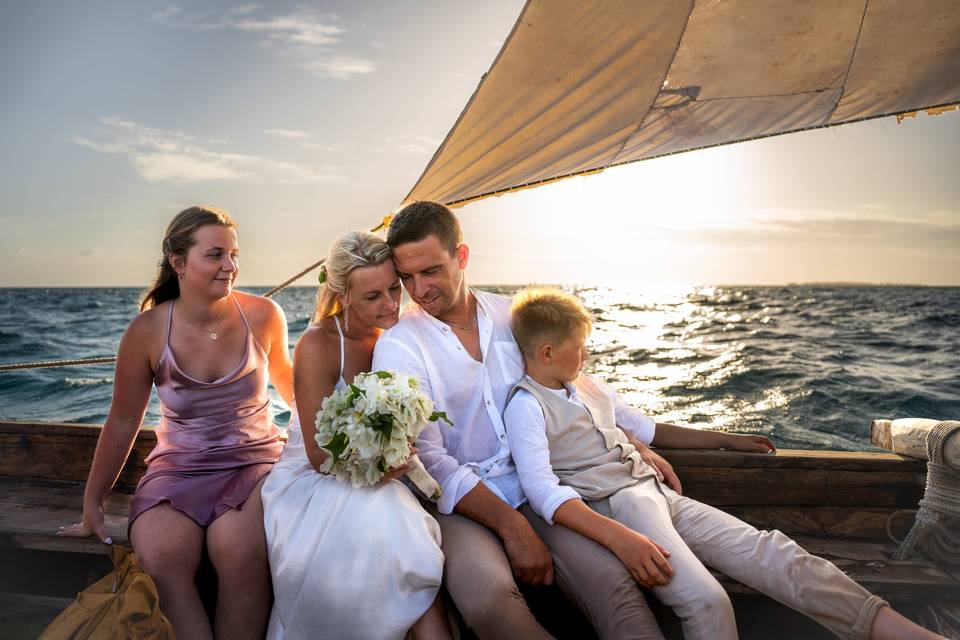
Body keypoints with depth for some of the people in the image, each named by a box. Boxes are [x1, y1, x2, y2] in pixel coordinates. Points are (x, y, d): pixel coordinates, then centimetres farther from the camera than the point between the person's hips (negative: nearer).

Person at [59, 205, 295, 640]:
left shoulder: (263, 316, -5)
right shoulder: (148, 330, -6)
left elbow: (287, 382, 14)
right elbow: (122, 422, 5)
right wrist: (93, 502, 10)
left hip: (254, 462, 0)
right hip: (178, 469, 1)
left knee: (237, 549, -29)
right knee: (159, 555, -28)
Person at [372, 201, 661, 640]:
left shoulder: (511, 316, 9)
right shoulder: (398, 346, -5)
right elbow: (427, 459, -10)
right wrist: (511, 526, -15)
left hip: (532, 489, 3)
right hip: (458, 504, -3)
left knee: (612, 582, -23)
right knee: (489, 599, -32)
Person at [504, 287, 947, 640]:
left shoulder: (590, 387, 18)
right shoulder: (526, 406, -6)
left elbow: (646, 429, 30)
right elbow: (543, 491, -19)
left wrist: (727, 440, 32)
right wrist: (618, 537, -31)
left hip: (659, 494, 7)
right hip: (611, 507, -7)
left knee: (767, 551, -9)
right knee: (707, 602, -28)